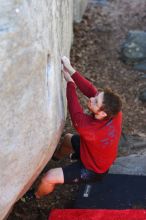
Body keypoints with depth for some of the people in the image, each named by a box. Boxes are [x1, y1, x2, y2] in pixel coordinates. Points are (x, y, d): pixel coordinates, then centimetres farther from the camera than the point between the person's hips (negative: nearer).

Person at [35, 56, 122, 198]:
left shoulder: (91, 130, -46)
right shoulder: (115, 113, -29)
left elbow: (75, 113, -31)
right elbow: (90, 90, -27)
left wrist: (70, 83, -22)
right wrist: (70, 70, -33)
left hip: (93, 170, -7)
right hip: (99, 158, 7)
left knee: (49, 178, -9)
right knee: (68, 138, 27)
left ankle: (36, 197, 25)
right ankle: (57, 157, 60)